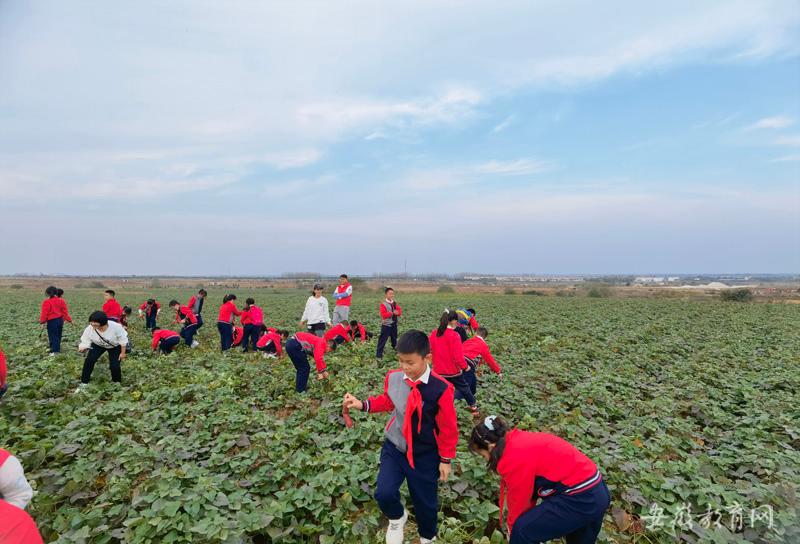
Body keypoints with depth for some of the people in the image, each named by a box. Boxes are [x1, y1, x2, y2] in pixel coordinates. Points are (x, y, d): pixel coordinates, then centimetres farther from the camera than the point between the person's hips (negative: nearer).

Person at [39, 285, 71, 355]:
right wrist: (69, 319, 9)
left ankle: (54, 351, -8)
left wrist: (42, 321, -2)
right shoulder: (61, 301, 4)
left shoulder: (46, 302, -12)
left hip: (52, 321, -5)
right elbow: (65, 311, 5)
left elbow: (44, 313, -12)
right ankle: (57, 349, 27)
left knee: (52, 336, -1)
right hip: (60, 320, 6)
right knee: (58, 335, 16)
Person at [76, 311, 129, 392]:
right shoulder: (89, 329, -30)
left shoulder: (115, 326, -37)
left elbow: (123, 340, -21)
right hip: (98, 345, 3)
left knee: (115, 366, -12)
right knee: (89, 360, -19)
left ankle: (117, 383, 17)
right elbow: (85, 342, -19)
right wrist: (82, 348, -43)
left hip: (115, 346, -2)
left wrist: (123, 353, -14)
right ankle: (84, 383, -4)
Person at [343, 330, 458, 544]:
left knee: (425, 502, 14)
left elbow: (448, 428, -12)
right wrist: (362, 404, -5)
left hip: (425, 456, -2)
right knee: (384, 493, -13)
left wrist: (445, 459, -4)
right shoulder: (393, 378, -13)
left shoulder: (440, 388, -24)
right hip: (394, 447, 3)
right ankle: (397, 519, 25)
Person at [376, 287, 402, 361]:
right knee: (383, 340, -7)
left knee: (394, 338, 23)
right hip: (386, 325, -6)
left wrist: (397, 312, -17)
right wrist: (392, 313, -24)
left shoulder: (395, 303, 8)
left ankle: (395, 348, 43)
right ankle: (378, 355, -5)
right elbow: (383, 314, -22)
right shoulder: (383, 304, -13)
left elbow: (400, 311, 6)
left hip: (394, 324, 6)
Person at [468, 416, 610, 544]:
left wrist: (513, 530, 9)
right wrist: (513, 523, 18)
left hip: (581, 498, -10)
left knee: (523, 530, -1)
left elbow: (519, 499, -9)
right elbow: (526, 491, 14)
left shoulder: (516, 457, -21)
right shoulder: (519, 441, 7)